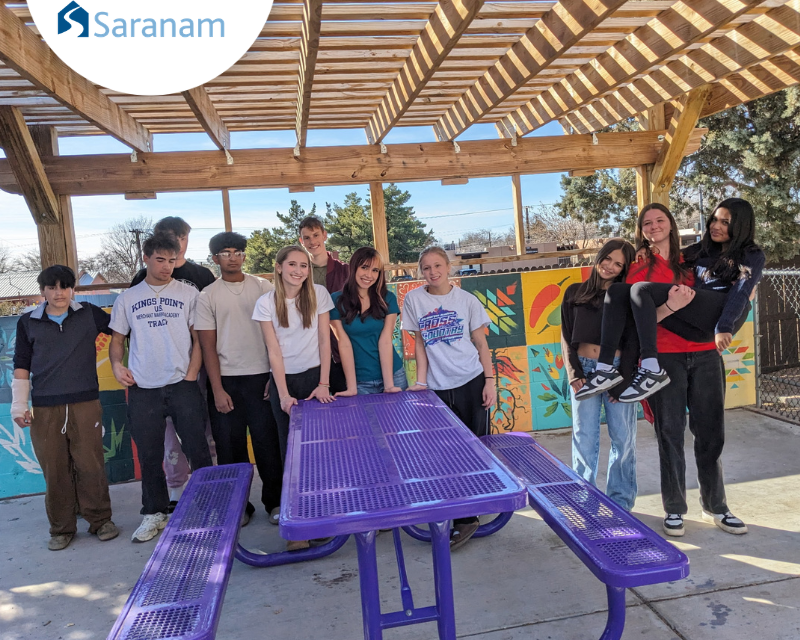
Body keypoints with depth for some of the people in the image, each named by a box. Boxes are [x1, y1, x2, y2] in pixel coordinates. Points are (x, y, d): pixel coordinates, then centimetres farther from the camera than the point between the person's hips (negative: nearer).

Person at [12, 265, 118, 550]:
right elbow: (21, 366, 10)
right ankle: (61, 529, 20)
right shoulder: (28, 323, 8)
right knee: (54, 470, 5)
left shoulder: (89, 314, 4)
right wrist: (19, 405, 5)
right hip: (45, 409, 1)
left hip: (86, 403, -1)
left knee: (90, 465, 1)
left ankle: (100, 520, 17)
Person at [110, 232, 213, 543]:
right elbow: (117, 339, 15)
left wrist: (190, 377, -7)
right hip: (142, 389, 2)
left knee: (197, 449, 0)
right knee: (149, 455, 9)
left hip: (182, 386, -2)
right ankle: (154, 513, 25)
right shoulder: (127, 298, 10)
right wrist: (117, 365, -5)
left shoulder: (188, 294, 3)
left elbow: (199, 339, 2)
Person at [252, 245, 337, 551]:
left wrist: (323, 384, -7)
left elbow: (324, 341, -2)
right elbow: (274, 351, -6)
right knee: (291, 451, 2)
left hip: (315, 376, 0)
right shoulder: (266, 303, -4)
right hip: (284, 379, 0)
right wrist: (283, 394, -11)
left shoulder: (318, 294, -2)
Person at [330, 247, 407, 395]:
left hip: (394, 376, 1)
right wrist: (352, 388, -12)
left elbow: (385, 341, -8)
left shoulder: (388, 299, -1)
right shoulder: (336, 301, -5)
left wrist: (389, 385, -15)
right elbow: (344, 344, -9)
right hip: (361, 382, -1)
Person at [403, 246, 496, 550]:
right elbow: (420, 344, 5)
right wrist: (420, 381, -1)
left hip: (471, 383, 0)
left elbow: (481, 344, 3)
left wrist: (490, 381, -3)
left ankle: (466, 517, 17)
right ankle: (462, 518, 10)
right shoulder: (414, 300, 2)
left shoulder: (467, 299, 0)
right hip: (437, 388, 1)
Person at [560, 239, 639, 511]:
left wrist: (623, 381, -8)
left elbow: (632, 341, 1)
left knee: (623, 438, 5)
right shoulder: (575, 293, 9)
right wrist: (574, 372, -5)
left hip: (618, 369, 0)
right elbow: (566, 336, 6)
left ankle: (621, 500, 20)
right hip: (584, 370, 0)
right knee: (585, 438, 3)